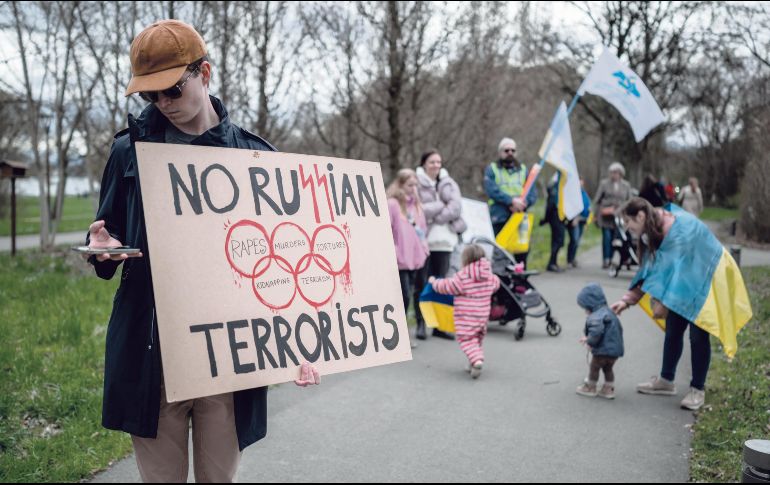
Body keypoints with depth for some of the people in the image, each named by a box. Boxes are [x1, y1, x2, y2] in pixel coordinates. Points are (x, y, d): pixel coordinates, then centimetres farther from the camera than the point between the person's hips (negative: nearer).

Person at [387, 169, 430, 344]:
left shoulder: (416, 204, 14)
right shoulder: (391, 204, -9)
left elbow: (422, 228, 23)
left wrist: (424, 246, 11)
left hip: (416, 258, 7)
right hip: (399, 260, -6)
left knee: (406, 295, 12)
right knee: (404, 295, -7)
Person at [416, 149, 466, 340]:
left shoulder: (448, 183, 12)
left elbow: (456, 207, -2)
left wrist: (434, 215, -12)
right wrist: (442, 206, -11)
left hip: (444, 239, 4)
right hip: (422, 239, -4)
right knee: (421, 283, -1)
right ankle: (420, 323, 8)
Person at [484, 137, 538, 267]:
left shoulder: (523, 169, 17)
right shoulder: (492, 169, 8)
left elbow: (533, 192, 6)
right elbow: (492, 190, -9)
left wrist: (522, 203, -14)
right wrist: (512, 200, -18)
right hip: (499, 219, -3)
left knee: (522, 253, 2)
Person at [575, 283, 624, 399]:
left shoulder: (596, 316, -19)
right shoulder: (608, 312, 15)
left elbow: (596, 331, -37)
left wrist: (590, 342, -17)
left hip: (603, 350, -9)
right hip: (616, 350, 9)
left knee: (594, 367, 11)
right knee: (608, 368, 23)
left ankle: (590, 388, 25)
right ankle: (608, 389, 28)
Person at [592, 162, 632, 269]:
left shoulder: (626, 185, 12)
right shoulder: (604, 183, 6)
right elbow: (597, 200, 7)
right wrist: (596, 214, 3)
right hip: (606, 215, -2)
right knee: (606, 237, -11)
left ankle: (610, 259, 12)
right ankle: (605, 260, -8)